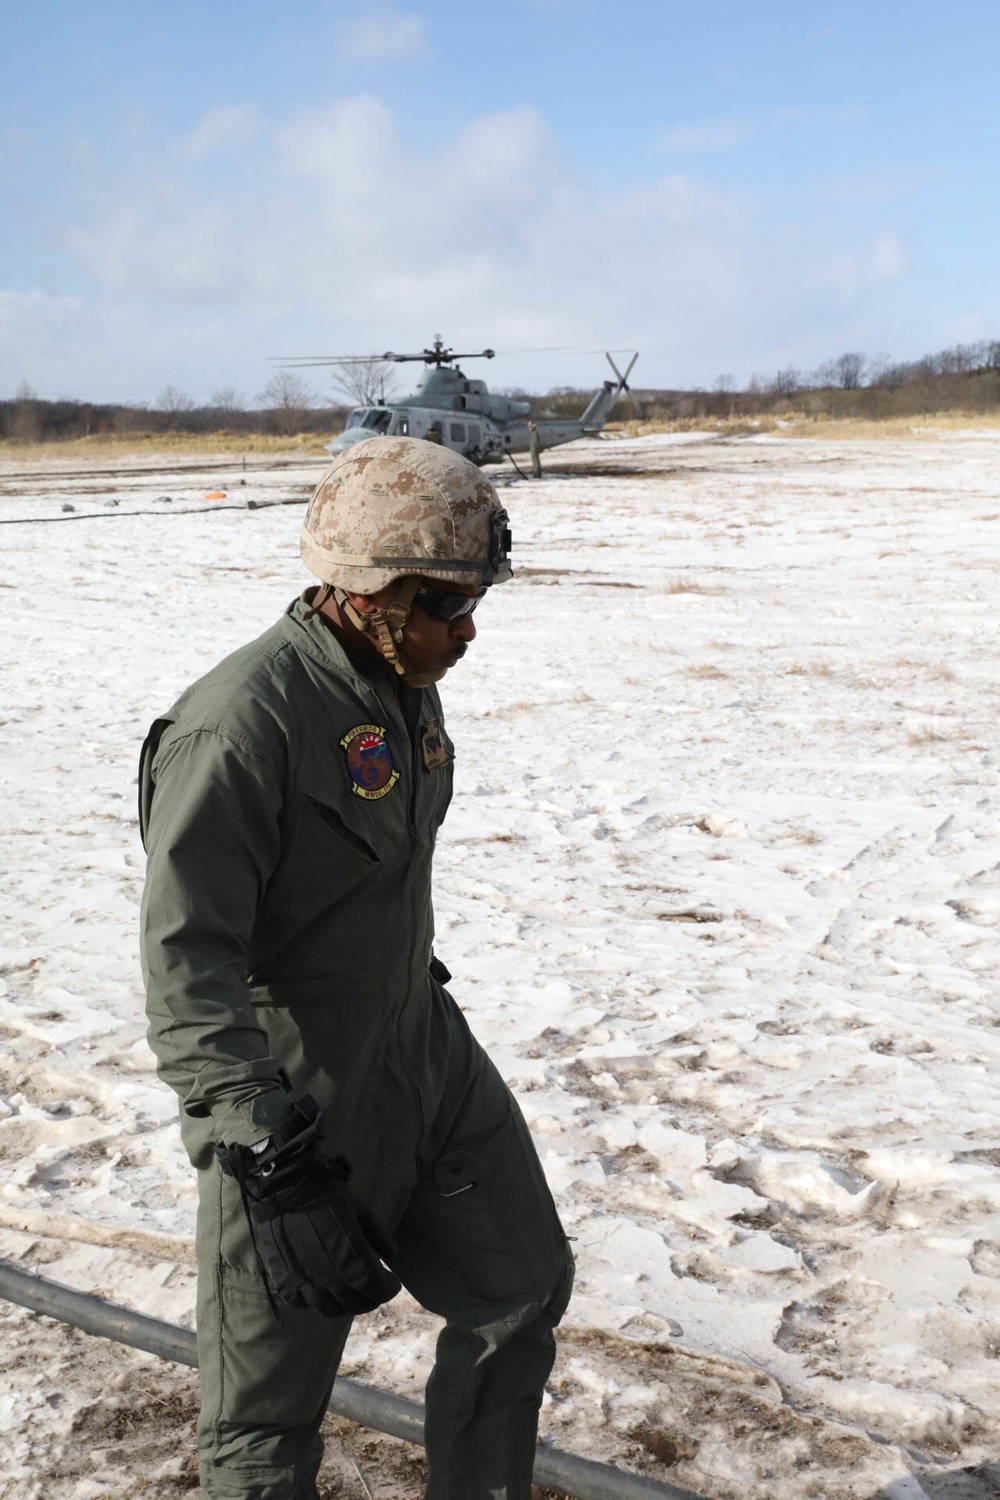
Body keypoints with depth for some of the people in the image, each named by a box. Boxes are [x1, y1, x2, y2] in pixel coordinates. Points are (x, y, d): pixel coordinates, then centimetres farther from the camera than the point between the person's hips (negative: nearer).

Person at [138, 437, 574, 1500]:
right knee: (270, 1409, 7)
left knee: (523, 1290, 20)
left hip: (429, 1061, 9)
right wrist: (278, 1169, -31)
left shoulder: (407, 684, 3)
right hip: (299, 1107, -8)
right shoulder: (240, 724, -26)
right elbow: (185, 969, -28)